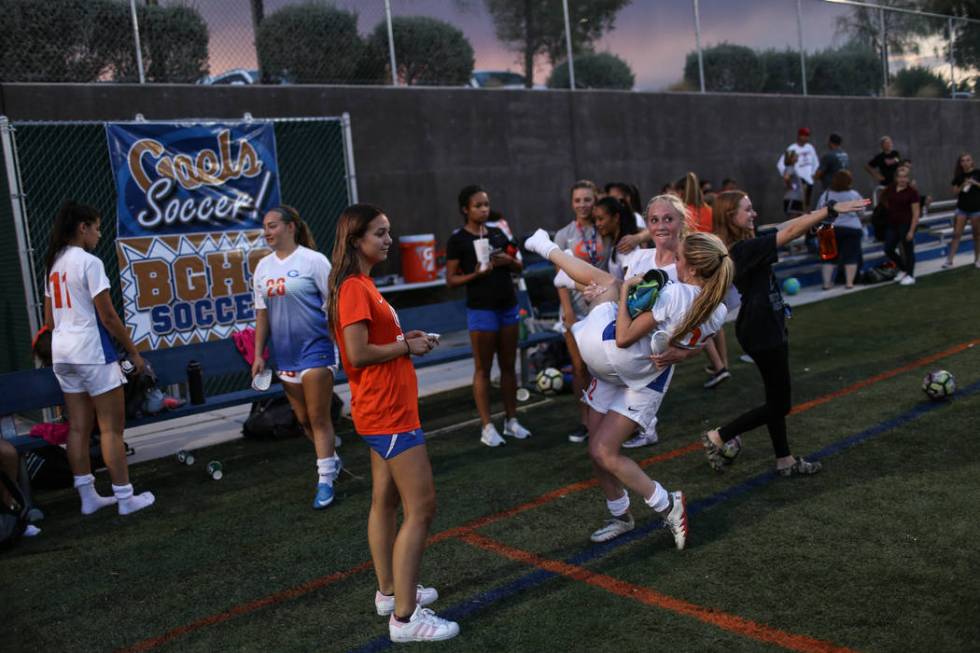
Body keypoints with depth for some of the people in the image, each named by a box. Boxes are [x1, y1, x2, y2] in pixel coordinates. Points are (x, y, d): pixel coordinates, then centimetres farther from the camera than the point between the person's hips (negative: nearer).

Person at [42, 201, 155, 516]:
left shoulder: (54, 264, 12)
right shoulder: (89, 262, -13)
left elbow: (49, 318, 17)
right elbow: (108, 317, -14)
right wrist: (133, 351, -6)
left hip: (62, 353, 8)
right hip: (92, 352, -8)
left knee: (79, 427, 11)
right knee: (111, 428, -1)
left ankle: (88, 496, 17)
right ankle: (125, 497, 4)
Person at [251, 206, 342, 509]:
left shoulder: (313, 260, -8)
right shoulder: (263, 267, 10)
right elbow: (262, 313, 13)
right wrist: (258, 355, 11)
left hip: (316, 349, -6)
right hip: (285, 354, 6)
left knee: (318, 418, -4)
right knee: (304, 419, 12)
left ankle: (325, 480, 4)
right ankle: (331, 459, 33)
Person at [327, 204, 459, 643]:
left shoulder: (361, 285, 12)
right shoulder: (354, 288, -19)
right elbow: (357, 354, -25)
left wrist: (406, 339, 3)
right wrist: (407, 347, -14)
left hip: (384, 410, 11)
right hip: (388, 413, -11)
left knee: (386, 500, 18)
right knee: (421, 508, -7)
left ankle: (390, 591, 31)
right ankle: (405, 617, -1)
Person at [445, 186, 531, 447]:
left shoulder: (497, 233, 10)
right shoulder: (457, 239, -5)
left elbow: (519, 267, 16)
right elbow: (451, 279, -7)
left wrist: (509, 260, -5)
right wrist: (476, 273, -22)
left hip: (508, 306, 5)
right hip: (481, 309, -5)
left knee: (508, 366, 10)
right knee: (483, 369, 0)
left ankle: (511, 420, 19)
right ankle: (487, 427, 6)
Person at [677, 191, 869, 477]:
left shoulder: (745, 246, 6)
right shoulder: (745, 249, -24)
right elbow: (789, 233, -28)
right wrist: (831, 209, -28)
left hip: (766, 328, 10)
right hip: (762, 332, -10)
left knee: (776, 400, 17)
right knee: (778, 405, 1)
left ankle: (785, 461, 28)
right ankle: (718, 438, 10)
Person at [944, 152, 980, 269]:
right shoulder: (959, 176, 4)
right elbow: (955, 191, 3)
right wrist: (963, 186, -14)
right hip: (962, 208, 2)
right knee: (957, 234, -2)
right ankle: (949, 260, -2)